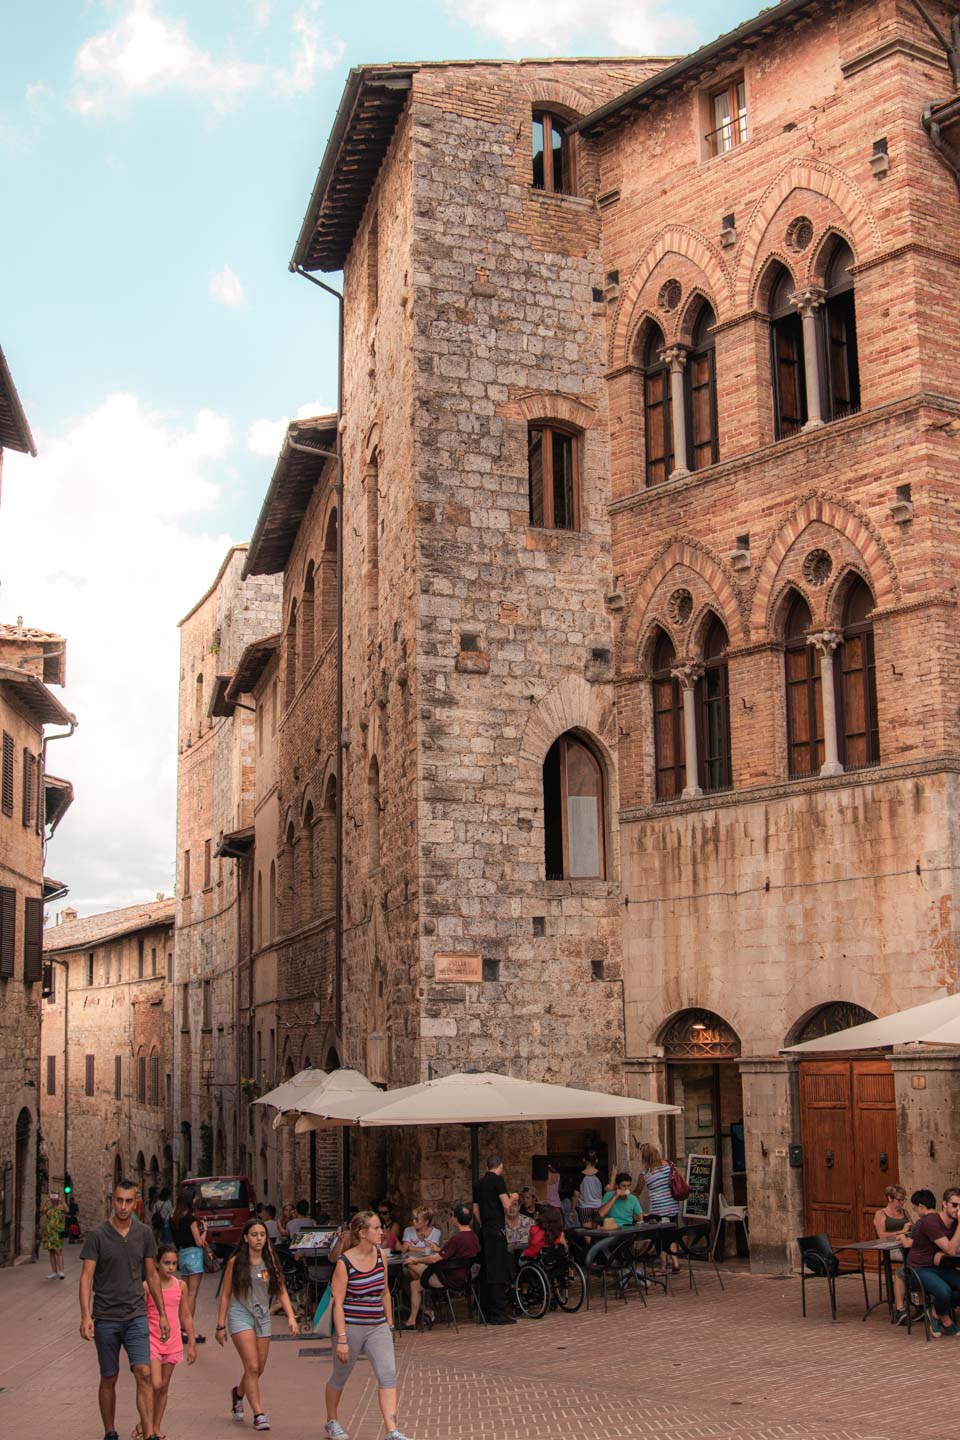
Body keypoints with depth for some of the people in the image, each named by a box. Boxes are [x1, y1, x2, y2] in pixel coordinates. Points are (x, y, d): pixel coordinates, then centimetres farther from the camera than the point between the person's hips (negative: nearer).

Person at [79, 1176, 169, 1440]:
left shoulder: (144, 1233, 3)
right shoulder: (97, 1235, -6)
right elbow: (86, 1276, -9)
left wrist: (163, 1314, 10)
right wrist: (86, 1315, -21)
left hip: (136, 1316, 1)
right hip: (105, 1318, -1)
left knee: (144, 1373, -11)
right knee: (109, 1379, 9)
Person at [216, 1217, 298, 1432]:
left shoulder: (270, 1262, 4)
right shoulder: (236, 1262, -5)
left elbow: (281, 1291, 4)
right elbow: (225, 1295, 0)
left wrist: (291, 1316, -9)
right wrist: (220, 1325, -2)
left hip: (263, 1317, 4)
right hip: (240, 1316, -4)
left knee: (259, 1369, 11)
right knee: (252, 1367, -14)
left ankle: (238, 1393, 41)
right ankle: (258, 1415, -8)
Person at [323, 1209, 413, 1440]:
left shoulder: (381, 1254, 3)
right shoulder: (344, 1263, -14)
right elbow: (338, 1303, -13)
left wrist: (389, 1325, 15)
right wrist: (342, 1339, -17)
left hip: (377, 1327, 4)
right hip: (350, 1327, -4)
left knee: (388, 1375, -11)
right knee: (340, 1377, 13)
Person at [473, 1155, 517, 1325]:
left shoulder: (480, 1184, 15)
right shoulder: (498, 1180, -9)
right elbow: (506, 1205, -15)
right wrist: (513, 1197, 4)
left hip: (485, 1230, 8)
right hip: (496, 1230, -8)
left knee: (487, 1271, 12)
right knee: (499, 1272, -7)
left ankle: (486, 1311, 15)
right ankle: (498, 1313, -9)